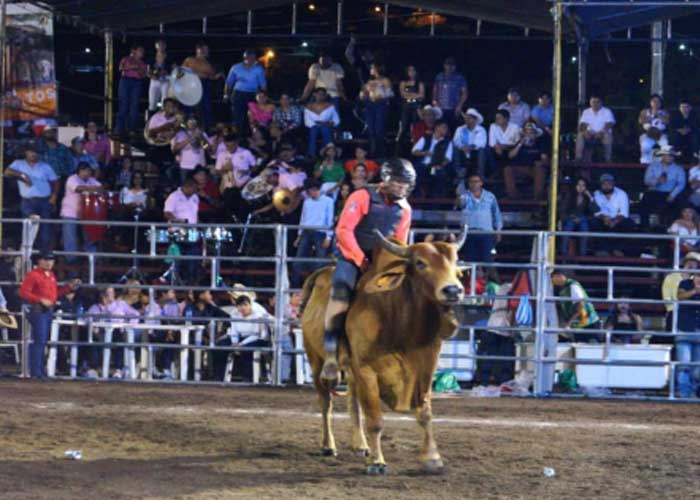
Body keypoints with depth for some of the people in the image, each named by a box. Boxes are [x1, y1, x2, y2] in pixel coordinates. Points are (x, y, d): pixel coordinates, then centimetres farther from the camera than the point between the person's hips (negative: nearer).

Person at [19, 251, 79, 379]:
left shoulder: (52, 276, 18)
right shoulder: (33, 275, -9)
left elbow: (55, 293, 24)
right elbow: (23, 292, -14)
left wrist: (69, 287, 14)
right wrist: (41, 300, -20)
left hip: (49, 310, 9)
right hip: (38, 310, -9)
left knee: (43, 342, 14)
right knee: (39, 341, -11)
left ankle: (41, 370, 21)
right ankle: (36, 372, -10)